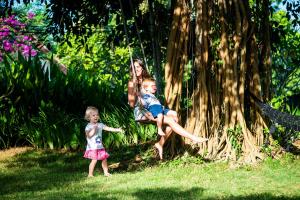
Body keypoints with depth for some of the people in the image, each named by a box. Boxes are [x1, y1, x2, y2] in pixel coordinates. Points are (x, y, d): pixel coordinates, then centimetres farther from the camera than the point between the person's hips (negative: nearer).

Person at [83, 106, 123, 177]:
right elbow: (89, 135, -18)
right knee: (94, 160, -12)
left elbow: (108, 128, 4)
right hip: (92, 147, -6)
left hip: (100, 147, 6)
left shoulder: (100, 125, 8)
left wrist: (117, 130, -4)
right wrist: (94, 129, -24)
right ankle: (90, 174, -3)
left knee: (104, 159, 8)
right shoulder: (88, 126, -7)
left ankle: (106, 172, 21)